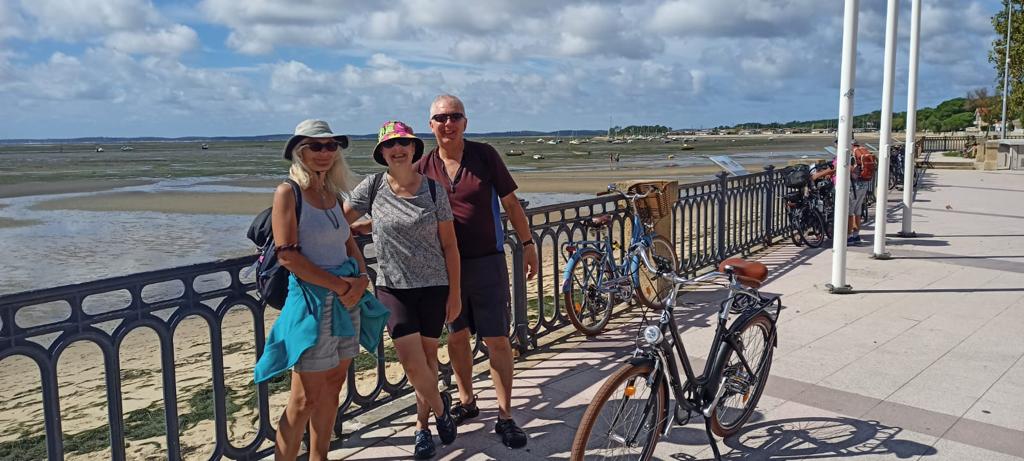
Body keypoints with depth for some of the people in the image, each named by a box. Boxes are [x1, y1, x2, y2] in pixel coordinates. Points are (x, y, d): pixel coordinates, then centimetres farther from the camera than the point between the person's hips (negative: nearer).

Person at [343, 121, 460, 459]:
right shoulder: (372, 186, -2)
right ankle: (439, 406, 22)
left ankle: (423, 423, 33)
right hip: (393, 287, 0)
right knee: (413, 363, -9)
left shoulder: (434, 189, -3)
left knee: (428, 355, 10)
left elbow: (449, 244, 0)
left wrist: (455, 292, -1)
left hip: (434, 286, 0)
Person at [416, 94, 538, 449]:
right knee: (456, 336, 14)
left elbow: (510, 202, 2)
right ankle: (466, 401, 33)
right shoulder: (424, 167, 1)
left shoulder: (485, 155, -4)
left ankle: (505, 416, 10)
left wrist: (528, 244, 3)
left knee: (497, 339, -1)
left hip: (486, 261, -2)